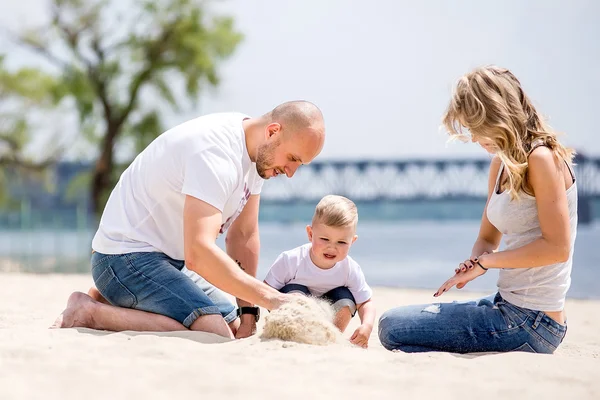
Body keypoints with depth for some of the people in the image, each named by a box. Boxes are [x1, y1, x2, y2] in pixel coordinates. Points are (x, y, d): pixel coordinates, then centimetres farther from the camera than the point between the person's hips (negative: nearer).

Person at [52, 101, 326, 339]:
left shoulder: (258, 151, 4)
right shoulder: (215, 152, -27)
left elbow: (244, 237, 6)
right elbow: (198, 253, -36)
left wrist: (248, 314, 2)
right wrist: (270, 298, -34)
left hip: (169, 260, 11)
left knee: (234, 326, 16)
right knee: (215, 334, -26)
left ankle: (118, 304, 18)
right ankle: (93, 313, -14)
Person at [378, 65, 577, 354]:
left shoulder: (542, 159, -15)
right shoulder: (501, 164, 13)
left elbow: (557, 247, -21)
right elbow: (487, 238, 17)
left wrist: (486, 260, -14)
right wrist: (474, 263, -6)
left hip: (529, 323, -10)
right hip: (507, 305, 10)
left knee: (392, 327, -11)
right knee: (393, 322, 21)